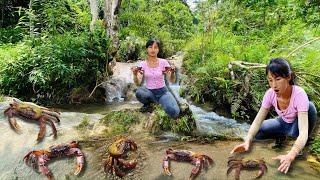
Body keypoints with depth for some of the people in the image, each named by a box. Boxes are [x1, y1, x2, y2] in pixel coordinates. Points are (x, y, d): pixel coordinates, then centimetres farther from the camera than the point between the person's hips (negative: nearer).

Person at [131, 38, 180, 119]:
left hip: (162, 91, -1)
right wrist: (135, 74, -33)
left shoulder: (163, 62, -6)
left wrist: (172, 73, -34)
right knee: (138, 92, -35)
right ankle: (147, 104, 0)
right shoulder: (143, 64, -3)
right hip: (149, 92, 1)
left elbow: (172, 81, -11)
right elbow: (138, 83, -12)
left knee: (174, 112, -28)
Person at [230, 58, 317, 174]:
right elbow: (257, 121, -23)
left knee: (310, 106, -34)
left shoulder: (299, 94, -34)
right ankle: (282, 136, 8)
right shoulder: (270, 94, -23)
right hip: (283, 123, 3)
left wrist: (290, 156, -58)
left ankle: (301, 144, -9)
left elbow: (303, 131, -42)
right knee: (257, 132, -23)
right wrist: (247, 141, -41)